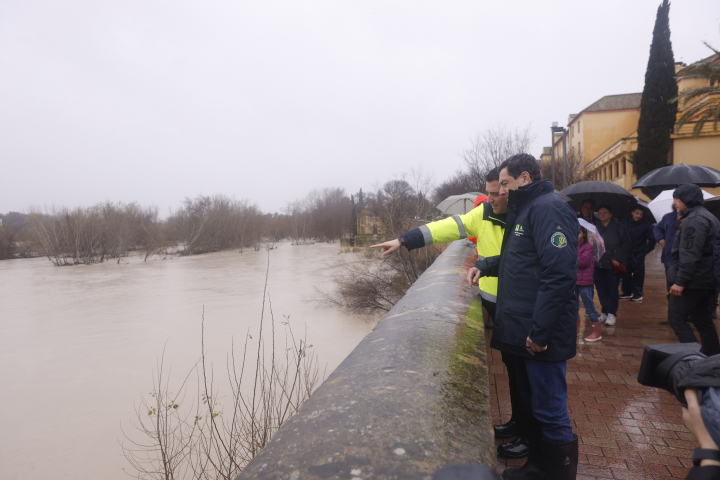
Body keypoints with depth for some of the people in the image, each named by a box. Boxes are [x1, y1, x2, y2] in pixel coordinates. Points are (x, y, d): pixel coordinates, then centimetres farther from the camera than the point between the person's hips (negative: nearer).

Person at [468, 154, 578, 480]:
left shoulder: (548, 208, -15)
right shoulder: (524, 210, 17)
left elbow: (559, 273, -25)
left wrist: (539, 331, -25)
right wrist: (485, 265, 11)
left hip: (541, 338, -10)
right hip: (523, 332, 11)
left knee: (550, 412, 2)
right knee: (531, 403, 21)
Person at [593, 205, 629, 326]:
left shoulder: (619, 227, 2)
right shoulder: (596, 227, 11)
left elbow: (626, 244, -1)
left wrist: (618, 258, -10)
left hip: (613, 265, -3)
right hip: (598, 264, 3)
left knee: (612, 289, -1)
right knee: (601, 289, 7)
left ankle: (612, 313, 10)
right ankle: (605, 312, 21)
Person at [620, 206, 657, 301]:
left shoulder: (646, 225, -6)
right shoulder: (625, 222, 1)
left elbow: (652, 240, 0)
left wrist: (646, 250, -4)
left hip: (639, 254, -3)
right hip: (626, 253, 3)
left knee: (638, 273, 0)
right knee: (626, 273, 8)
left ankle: (638, 294, 8)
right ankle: (627, 292, 20)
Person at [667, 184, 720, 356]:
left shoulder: (694, 220, -16)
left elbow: (690, 255, -24)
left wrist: (680, 281, -24)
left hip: (692, 282, -10)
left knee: (676, 318, -3)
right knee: (704, 322, 15)